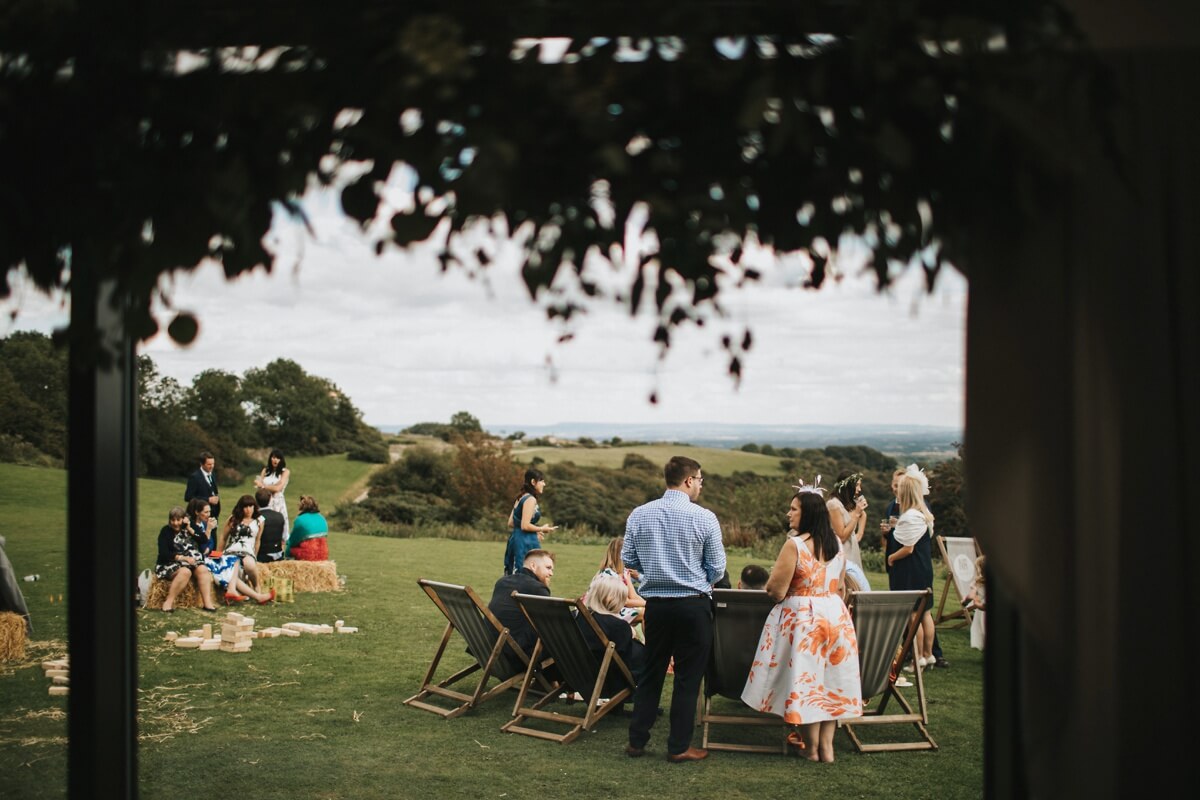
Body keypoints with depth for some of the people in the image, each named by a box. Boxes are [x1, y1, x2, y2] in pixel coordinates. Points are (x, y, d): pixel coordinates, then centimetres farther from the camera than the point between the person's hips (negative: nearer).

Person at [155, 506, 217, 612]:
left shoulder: (186, 530, 11)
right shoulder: (166, 531, -2)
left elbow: (204, 540, -2)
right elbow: (163, 553, -13)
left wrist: (189, 528, -10)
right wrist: (183, 558, -23)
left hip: (189, 561, 5)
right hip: (169, 564, -5)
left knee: (203, 569, -23)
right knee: (185, 571, -34)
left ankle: (207, 602, -31)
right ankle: (169, 602, -32)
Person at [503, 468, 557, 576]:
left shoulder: (521, 498, 14)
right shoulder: (530, 499, -13)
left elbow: (511, 523, 17)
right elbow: (525, 525, -20)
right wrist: (542, 529, -5)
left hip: (515, 538, 10)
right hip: (526, 542, -10)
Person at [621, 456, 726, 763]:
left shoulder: (639, 515, -1)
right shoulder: (704, 518, -11)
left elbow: (628, 559, 5)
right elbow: (717, 568, -6)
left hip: (655, 603, 4)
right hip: (693, 605, -4)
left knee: (651, 673, 16)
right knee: (688, 677, 6)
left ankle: (637, 740, 20)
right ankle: (679, 747, 11)